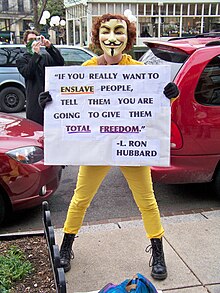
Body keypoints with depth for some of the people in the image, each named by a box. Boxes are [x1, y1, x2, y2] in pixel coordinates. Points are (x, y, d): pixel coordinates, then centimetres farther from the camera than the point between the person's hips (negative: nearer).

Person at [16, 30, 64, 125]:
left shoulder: (46, 57, 18)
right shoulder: (21, 60, 11)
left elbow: (60, 63, 0)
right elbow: (27, 73, -10)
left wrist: (50, 47, -10)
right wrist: (36, 54, -13)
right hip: (35, 102, -2)